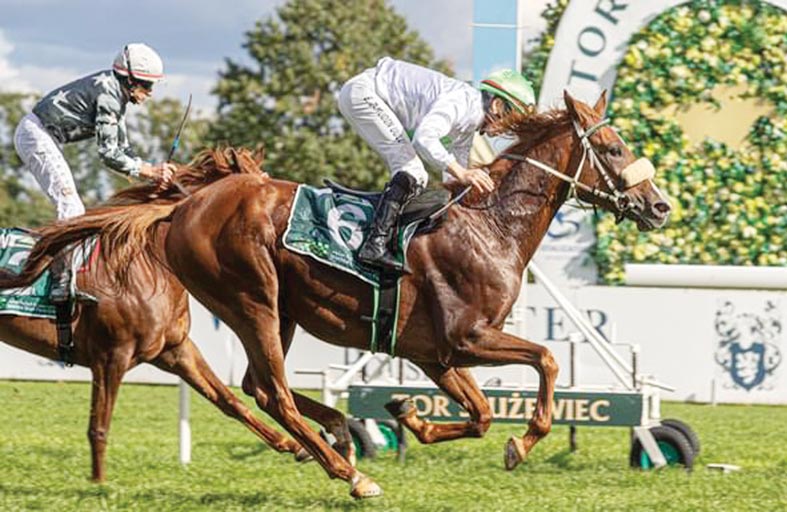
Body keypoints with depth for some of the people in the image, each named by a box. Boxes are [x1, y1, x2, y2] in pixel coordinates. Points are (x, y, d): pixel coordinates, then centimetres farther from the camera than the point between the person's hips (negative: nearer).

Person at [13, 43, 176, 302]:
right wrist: (149, 171, -16)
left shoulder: (116, 95, 13)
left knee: (72, 208, 11)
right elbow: (108, 154, -20)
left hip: (35, 135, 11)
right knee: (69, 203, -17)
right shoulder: (107, 94, -18)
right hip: (36, 134, -11)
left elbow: (123, 149, 16)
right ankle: (61, 278, -24)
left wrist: (154, 169, 2)